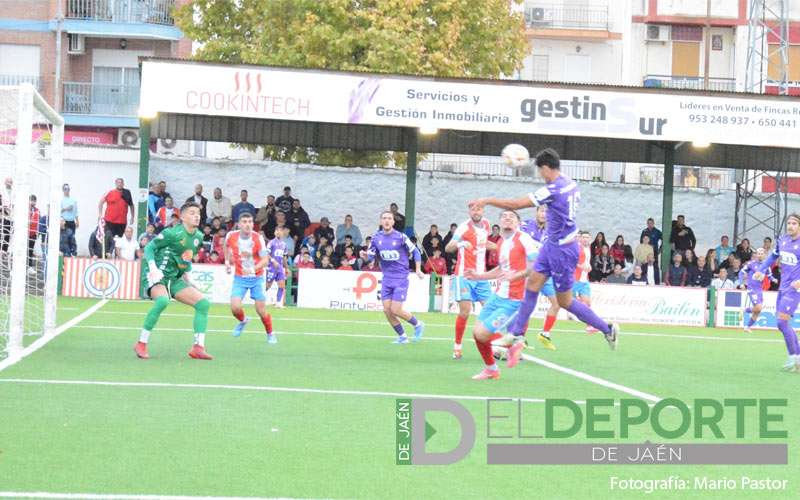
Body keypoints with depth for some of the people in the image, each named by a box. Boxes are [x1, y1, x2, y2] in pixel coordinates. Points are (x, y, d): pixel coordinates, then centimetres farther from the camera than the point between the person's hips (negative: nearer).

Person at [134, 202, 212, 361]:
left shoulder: (198, 237, 7)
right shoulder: (172, 233, -15)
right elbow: (148, 248, -10)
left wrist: (186, 275, 13)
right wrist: (153, 268, -24)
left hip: (175, 279, 8)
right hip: (158, 276, -8)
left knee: (203, 303, -5)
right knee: (162, 300, -37)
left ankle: (198, 347, -4)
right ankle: (141, 344, -24)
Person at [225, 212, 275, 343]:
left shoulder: (258, 238, -18)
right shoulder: (231, 236, -11)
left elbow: (265, 260, -19)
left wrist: (254, 269, -35)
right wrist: (228, 262, 9)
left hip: (256, 278, -1)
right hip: (239, 278, 1)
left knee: (261, 311, -2)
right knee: (235, 308, -15)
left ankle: (270, 334, 25)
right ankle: (243, 321, 21)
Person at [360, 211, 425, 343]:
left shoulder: (401, 237, -10)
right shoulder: (376, 238, 2)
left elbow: (415, 252, 0)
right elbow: (370, 257, 7)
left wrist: (418, 270, -7)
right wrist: (365, 256, -16)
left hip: (401, 278, -5)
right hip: (387, 279, 5)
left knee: (395, 310, -10)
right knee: (387, 310, 0)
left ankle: (418, 324, 15)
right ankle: (402, 337, 16)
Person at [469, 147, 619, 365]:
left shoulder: (552, 190, -25)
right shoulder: (571, 184, 1)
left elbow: (514, 204, -23)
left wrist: (486, 201, -12)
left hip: (562, 250, -9)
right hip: (552, 245, 9)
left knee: (565, 301, 3)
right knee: (532, 285, 6)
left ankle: (608, 329, 13)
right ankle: (517, 335, 7)